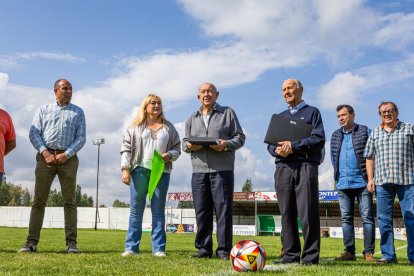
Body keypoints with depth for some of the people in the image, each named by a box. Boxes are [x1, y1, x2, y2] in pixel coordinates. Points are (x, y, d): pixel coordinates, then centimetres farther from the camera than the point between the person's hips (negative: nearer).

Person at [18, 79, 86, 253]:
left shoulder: (78, 112, 15)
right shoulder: (44, 109, 16)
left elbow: (81, 138, 5)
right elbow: (33, 133, 5)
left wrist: (66, 155, -9)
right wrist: (45, 152, -10)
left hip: (68, 158, 0)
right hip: (46, 156, 0)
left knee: (70, 201, -4)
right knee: (39, 200, -2)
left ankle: (71, 243, -5)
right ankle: (32, 242, -2)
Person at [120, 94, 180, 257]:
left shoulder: (168, 127, 14)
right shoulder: (135, 126, 9)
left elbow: (177, 148, 14)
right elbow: (126, 148, 5)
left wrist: (170, 155, -8)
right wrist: (125, 169, -5)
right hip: (139, 171, -1)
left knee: (158, 210, 3)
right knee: (136, 210, 2)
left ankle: (158, 248, 6)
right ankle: (131, 247, 6)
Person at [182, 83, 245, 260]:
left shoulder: (228, 113, 11)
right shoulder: (192, 119, 21)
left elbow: (240, 137, 6)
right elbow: (185, 142, 20)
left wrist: (226, 144, -14)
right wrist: (189, 146, -4)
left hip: (223, 170, -3)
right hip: (199, 170, 3)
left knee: (223, 209, -5)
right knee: (202, 211, 4)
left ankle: (224, 250, 0)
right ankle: (203, 249, 11)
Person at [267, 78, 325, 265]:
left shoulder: (312, 112, 10)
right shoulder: (280, 116, 24)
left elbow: (318, 139, -4)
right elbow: (270, 143, 17)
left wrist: (293, 146, -13)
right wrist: (277, 150, -6)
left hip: (305, 166, -4)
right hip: (283, 167, 4)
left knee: (307, 213, -7)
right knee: (287, 214, 3)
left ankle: (311, 256, -2)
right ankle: (291, 255, 8)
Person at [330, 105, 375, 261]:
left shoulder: (365, 132, 2)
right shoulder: (335, 135, 14)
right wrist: (338, 174, 11)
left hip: (362, 182, -4)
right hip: (343, 183, 5)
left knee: (367, 217, -3)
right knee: (346, 218, 6)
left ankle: (369, 252, 1)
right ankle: (349, 252, 11)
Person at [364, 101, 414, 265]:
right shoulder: (375, 133, 16)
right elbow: (370, 157, 16)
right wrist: (370, 178, 7)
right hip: (383, 181, 3)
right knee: (384, 219, 3)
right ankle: (388, 255, 11)